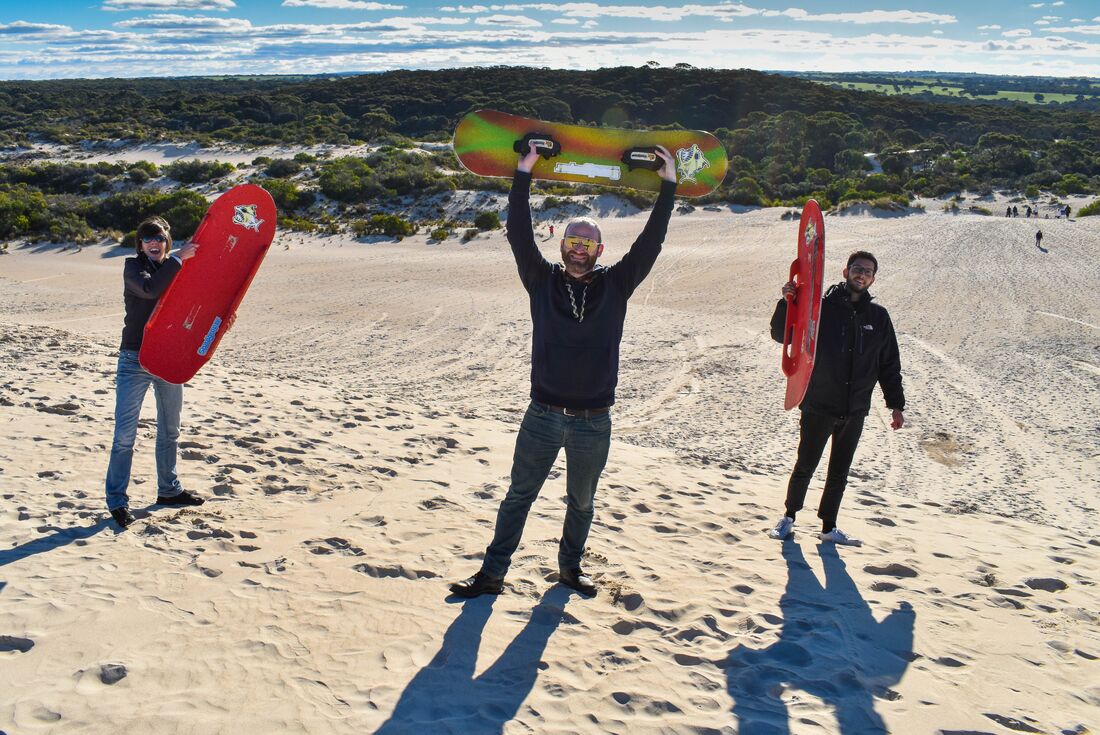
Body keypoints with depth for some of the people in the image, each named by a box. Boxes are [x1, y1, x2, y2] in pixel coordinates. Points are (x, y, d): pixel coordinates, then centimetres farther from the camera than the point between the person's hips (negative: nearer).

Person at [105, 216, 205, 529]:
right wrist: (179, 258, -27)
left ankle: (169, 490, 29)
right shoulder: (133, 267, -5)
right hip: (135, 359, -6)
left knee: (169, 429, 16)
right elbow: (150, 289, -26)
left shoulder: (175, 268, 10)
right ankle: (117, 500, -1)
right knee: (125, 433, -8)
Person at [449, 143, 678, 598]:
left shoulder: (615, 286, 1)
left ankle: (570, 567, 35)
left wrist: (668, 185, -6)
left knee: (581, 502, 17)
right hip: (543, 415, -1)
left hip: (593, 422, 1)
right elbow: (519, 235, -9)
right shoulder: (543, 281, 0)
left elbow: (650, 243, -4)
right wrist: (523, 175, -14)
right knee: (518, 496, 8)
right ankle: (492, 573, 16)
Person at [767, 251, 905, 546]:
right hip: (818, 406, -3)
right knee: (805, 467, 5)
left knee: (839, 474, 12)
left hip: (854, 411, 3)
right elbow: (781, 334, -7)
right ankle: (789, 517, 24)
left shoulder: (879, 317, 7)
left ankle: (829, 528, 23)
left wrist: (896, 405, 8)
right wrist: (787, 303, -23)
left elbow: (890, 365, 12)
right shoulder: (821, 307, -3)